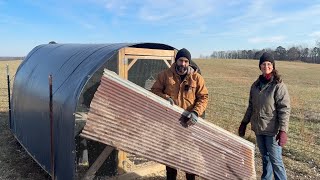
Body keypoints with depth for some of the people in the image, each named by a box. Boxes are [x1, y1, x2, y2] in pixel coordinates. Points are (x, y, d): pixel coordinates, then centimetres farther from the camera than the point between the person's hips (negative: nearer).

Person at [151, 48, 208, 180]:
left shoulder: (196, 78, -2)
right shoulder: (165, 75, -2)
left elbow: (203, 97, -2)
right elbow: (154, 91, 2)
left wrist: (196, 112, -19)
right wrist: (165, 98, -18)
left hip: (188, 121, 0)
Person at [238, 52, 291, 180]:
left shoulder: (278, 86, -12)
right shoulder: (256, 85, 7)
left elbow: (284, 110, -15)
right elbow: (251, 106, 14)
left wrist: (283, 131, -22)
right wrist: (244, 123, 14)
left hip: (272, 130, -6)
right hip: (258, 128, 6)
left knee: (275, 160, -1)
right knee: (265, 158, 19)